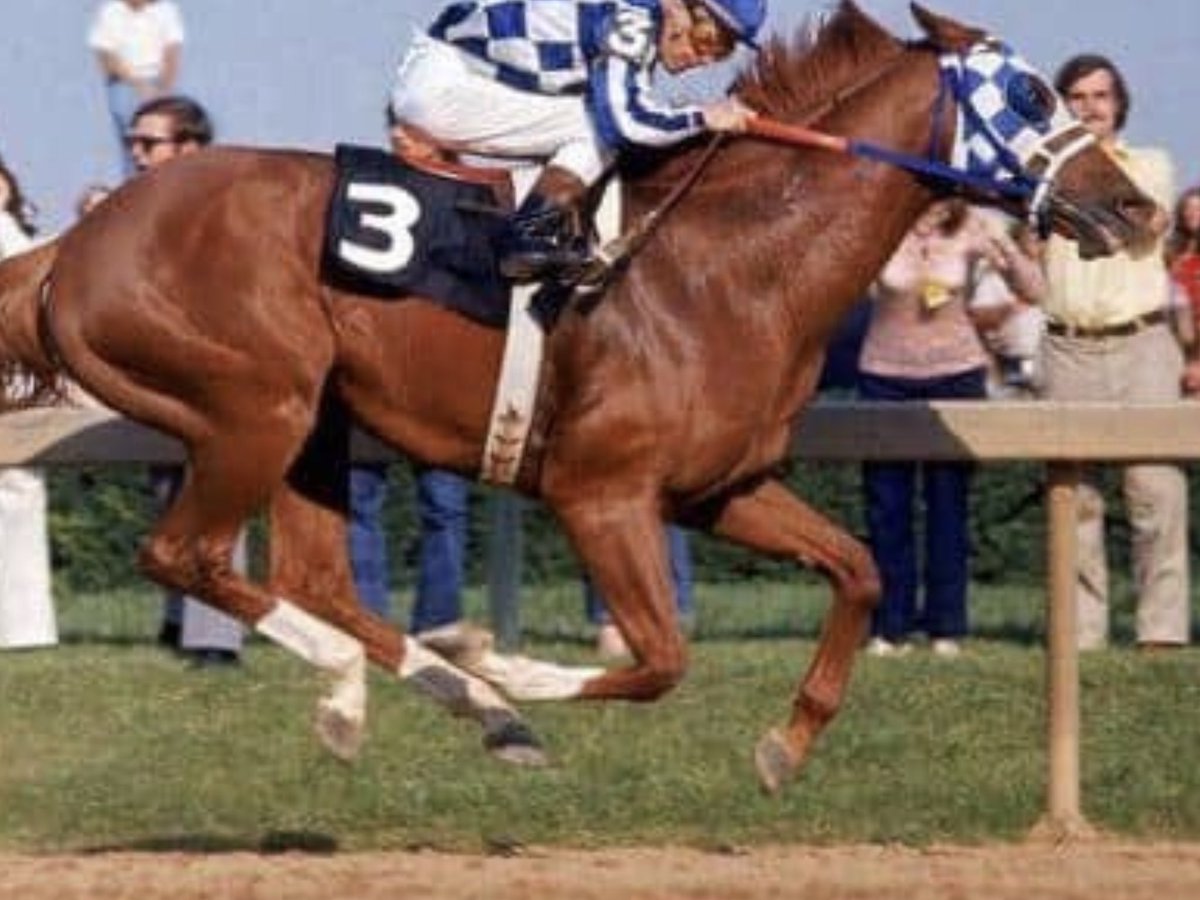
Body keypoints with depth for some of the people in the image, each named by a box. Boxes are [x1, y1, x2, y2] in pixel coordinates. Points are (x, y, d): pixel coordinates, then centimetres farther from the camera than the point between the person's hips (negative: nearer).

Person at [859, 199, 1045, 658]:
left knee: (948, 502, 1)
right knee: (886, 503, 0)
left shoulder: (970, 229, -9)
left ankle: (946, 626, 6)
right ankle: (890, 626, 8)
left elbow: (1033, 289, -11)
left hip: (955, 374, 0)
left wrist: (1006, 251, -30)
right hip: (886, 374, 0)